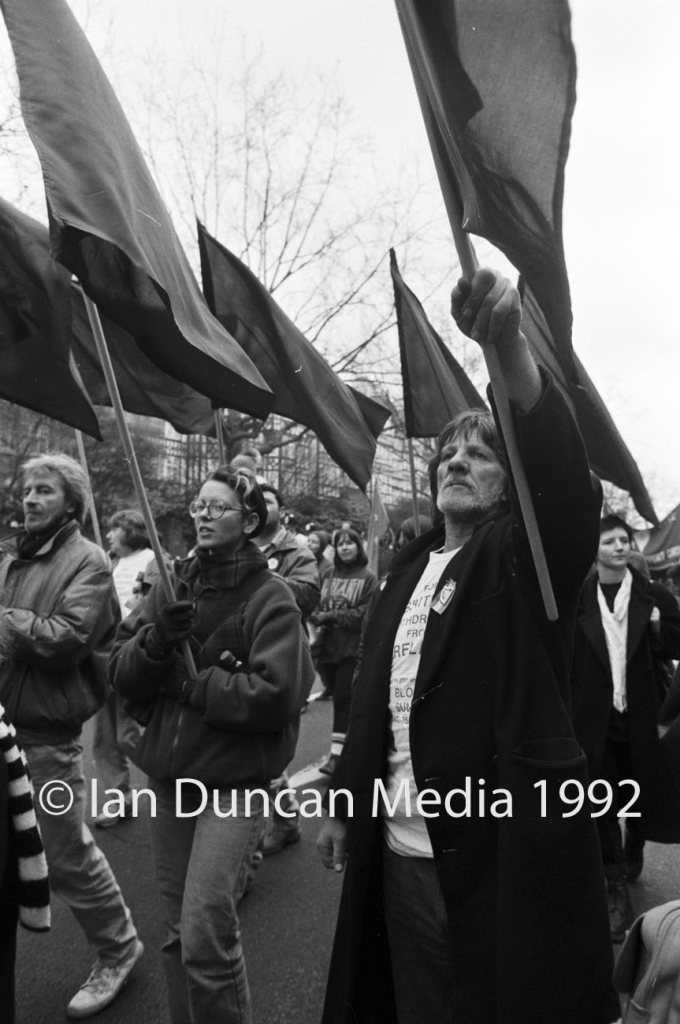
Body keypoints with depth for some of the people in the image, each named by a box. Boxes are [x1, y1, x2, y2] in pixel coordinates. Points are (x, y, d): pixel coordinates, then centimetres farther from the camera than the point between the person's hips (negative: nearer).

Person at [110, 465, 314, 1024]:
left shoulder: (271, 598, -10)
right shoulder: (173, 583, 6)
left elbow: (276, 695, -20)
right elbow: (120, 672, 2)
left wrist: (187, 682, -14)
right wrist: (156, 640, -18)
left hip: (234, 780, -5)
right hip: (169, 773, 6)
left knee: (205, 932, -9)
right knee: (177, 929, 17)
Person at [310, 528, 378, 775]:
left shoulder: (368, 578, -4)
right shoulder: (329, 574, 10)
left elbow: (366, 613, -11)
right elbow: (317, 605, 12)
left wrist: (332, 616, -14)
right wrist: (319, 616, -11)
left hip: (352, 647, -5)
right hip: (327, 645, 5)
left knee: (343, 698, -6)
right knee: (337, 695, 11)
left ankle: (336, 752, -1)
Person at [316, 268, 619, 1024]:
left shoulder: (525, 554, -5)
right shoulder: (410, 566, 11)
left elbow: (562, 475, -27)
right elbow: (372, 696, 13)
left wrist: (509, 346, -40)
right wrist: (344, 803, 14)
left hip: (503, 849, -5)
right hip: (402, 848, 5)